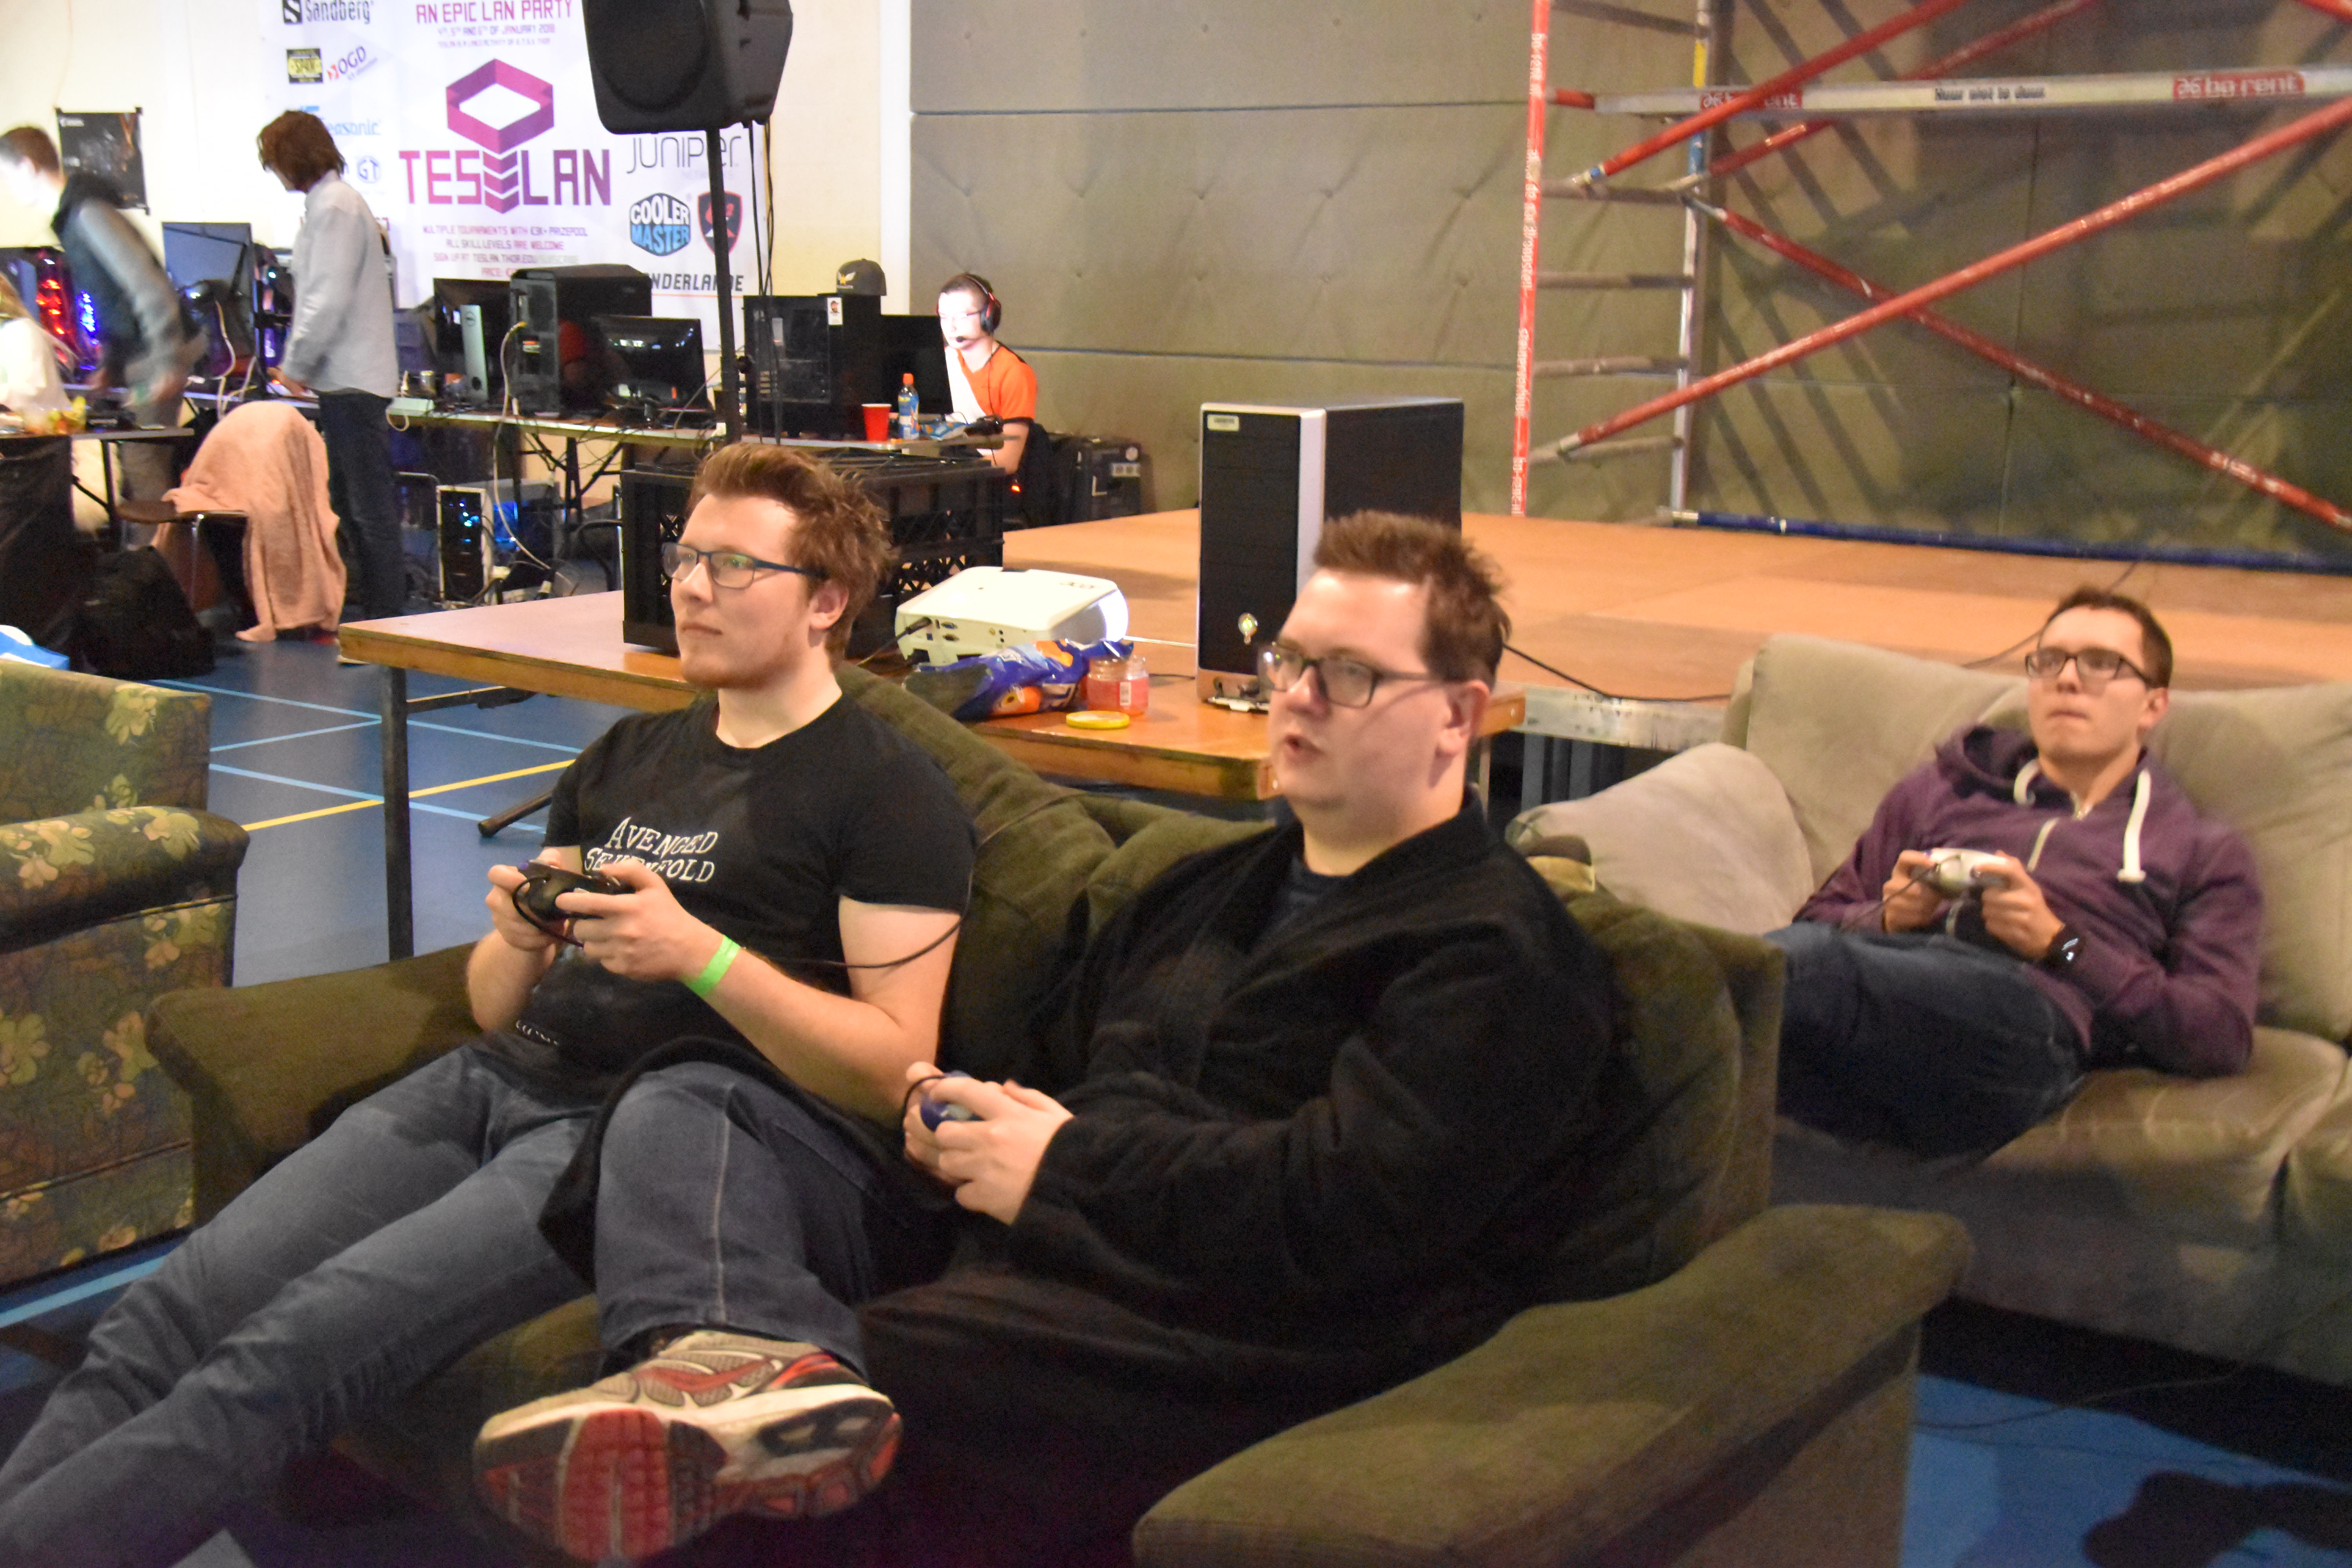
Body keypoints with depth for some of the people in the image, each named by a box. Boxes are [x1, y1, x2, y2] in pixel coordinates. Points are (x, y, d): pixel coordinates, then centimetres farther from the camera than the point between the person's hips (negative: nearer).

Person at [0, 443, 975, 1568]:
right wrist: (520, 943, -1)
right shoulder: (625, 758, 22)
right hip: (500, 1083, 7)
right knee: (159, 1320, -13)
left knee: (291, 1350, -25)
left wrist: (699, 954, -17)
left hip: (646, 1133, -7)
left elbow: (896, 1073, -8)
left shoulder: (890, 792, 1)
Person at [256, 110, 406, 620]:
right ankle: (375, 612, 20)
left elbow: (329, 301, -21)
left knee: (371, 509, -7)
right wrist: (297, 363, 16)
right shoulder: (329, 202, 18)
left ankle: (387, 621, -4)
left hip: (352, 381, -11)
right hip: (343, 379, 11)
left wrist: (296, 365, -13)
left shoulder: (335, 207, -14)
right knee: (349, 506, 14)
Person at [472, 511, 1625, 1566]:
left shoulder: (1497, 952, -1)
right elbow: (1054, 1075, 32)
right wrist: (963, 1117, 7)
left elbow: (1344, 1207, -14)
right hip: (1049, 1280, 8)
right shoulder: (1205, 893, 28)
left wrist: (1065, 1170, -8)